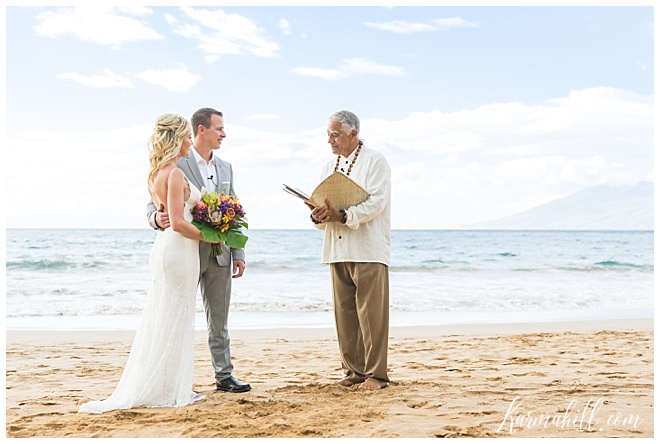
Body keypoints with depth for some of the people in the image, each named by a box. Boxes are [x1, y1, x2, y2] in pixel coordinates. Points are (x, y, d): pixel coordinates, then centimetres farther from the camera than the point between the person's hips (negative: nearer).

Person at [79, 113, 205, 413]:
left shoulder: (155, 174, 12)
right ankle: (167, 390, 7)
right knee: (174, 321, -1)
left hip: (163, 246, 9)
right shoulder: (175, 174, -16)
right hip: (178, 249, -9)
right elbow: (179, 223, -21)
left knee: (161, 320, 13)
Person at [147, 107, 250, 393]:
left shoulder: (226, 168, 13)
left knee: (219, 319, 10)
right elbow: (154, 206, -7)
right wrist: (157, 219, -31)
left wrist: (238, 253, 9)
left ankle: (224, 375, 17)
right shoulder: (176, 165, -7)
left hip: (220, 254, 6)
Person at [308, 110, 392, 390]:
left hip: (368, 251, -6)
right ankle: (354, 370, 15)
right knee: (344, 313, 6)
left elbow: (376, 202, -13)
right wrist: (318, 216, -10)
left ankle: (375, 374, 1)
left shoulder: (375, 161, -1)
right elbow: (321, 203, 14)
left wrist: (343, 216, -24)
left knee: (371, 313, -5)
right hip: (337, 251, 6)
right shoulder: (329, 167, 19)